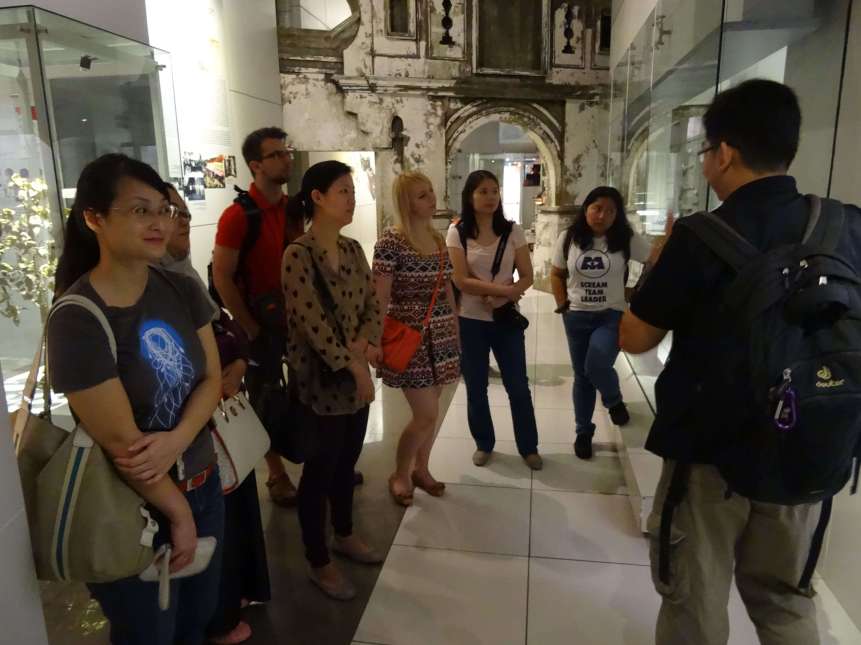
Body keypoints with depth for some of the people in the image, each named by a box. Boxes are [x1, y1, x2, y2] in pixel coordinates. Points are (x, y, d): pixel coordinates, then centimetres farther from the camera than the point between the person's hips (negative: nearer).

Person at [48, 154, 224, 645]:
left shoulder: (182, 290, -3)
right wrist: (179, 513, -11)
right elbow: (121, 441, -20)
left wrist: (177, 441, -20)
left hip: (204, 484, 6)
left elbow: (212, 378, -2)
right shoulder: (77, 320, -22)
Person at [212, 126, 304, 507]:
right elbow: (221, 278, -15)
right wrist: (252, 330, -13)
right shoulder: (238, 215, -15)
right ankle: (277, 476, 26)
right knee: (265, 401, 9)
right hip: (260, 322, -6)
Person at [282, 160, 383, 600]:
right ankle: (318, 563, 26)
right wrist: (356, 369, -17)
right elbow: (314, 324, -21)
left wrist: (367, 340, -12)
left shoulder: (353, 249, 6)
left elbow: (372, 302, 8)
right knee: (319, 470, 7)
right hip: (319, 382, -7)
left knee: (347, 461, 21)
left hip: (355, 376, 7)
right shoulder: (298, 255, -18)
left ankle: (344, 534, 43)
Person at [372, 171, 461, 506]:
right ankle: (399, 474, 20)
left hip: (441, 337, 6)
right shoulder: (391, 241, -12)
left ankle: (421, 469, 34)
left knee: (430, 409, 14)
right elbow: (380, 298, -13)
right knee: (427, 415, -3)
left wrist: (456, 332, 14)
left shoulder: (438, 239, 8)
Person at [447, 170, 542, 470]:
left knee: (518, 386, 8)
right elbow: (461, 280, -13)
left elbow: (527, 277, -3)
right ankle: (484, 444, 32)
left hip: (507, 319, 1)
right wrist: (504, 289, -19)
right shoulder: (457, 233, -6)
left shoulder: (512, 231, -1)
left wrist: (503, 298, -20)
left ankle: (528, 447, 27)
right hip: (470, 321, -1)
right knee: (476, 388, 12)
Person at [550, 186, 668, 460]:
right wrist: (563, 306, 1)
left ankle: (614, 400, 11)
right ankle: (583, 432, 29)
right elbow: (556, 275, 8)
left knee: (597, 366, -25)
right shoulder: (568, 238, -1)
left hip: (612, 316, -2)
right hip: (576, 318, 2)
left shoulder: (626, 240, -6)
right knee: (582, 376, 11)